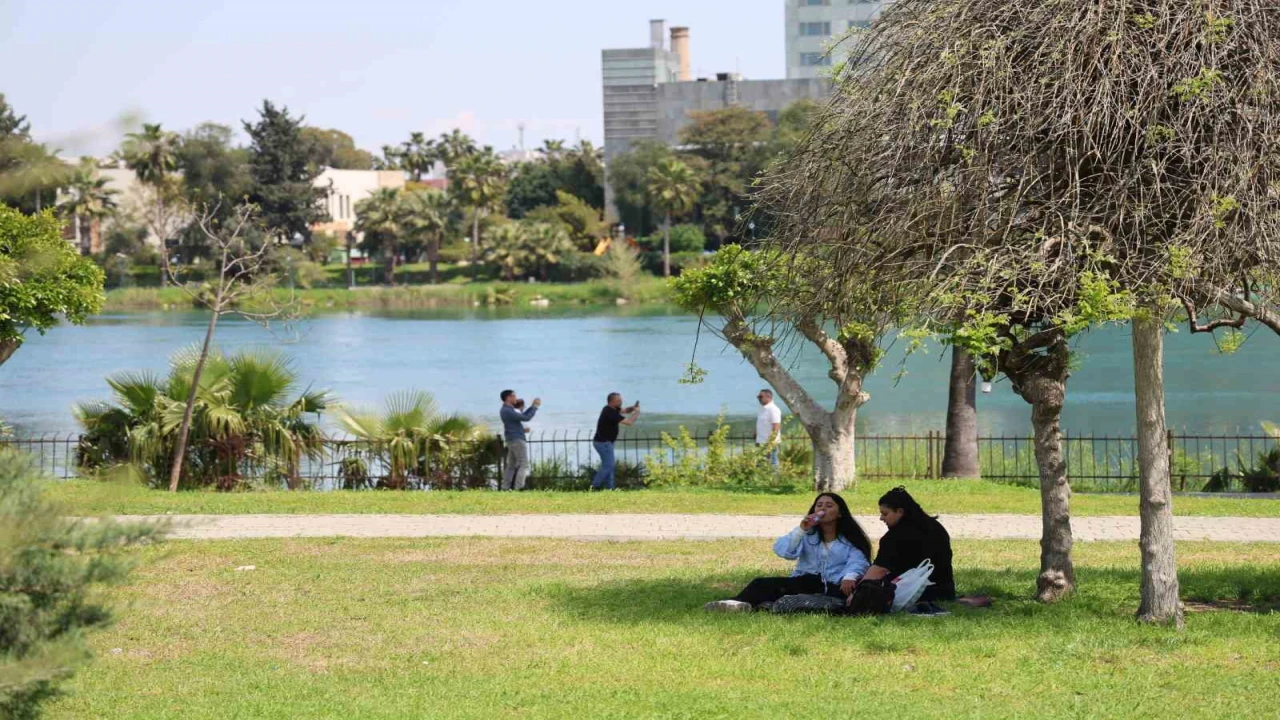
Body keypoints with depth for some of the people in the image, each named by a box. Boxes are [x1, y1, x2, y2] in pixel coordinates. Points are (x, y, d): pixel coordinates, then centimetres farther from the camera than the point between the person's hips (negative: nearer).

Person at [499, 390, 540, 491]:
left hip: (512, 441, 10)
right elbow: (526, 418, -18)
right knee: (524, 464, -10)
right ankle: (518, 488, -19)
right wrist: (536, 407, -7)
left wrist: (533, 406, 13)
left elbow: (523, 416, 21)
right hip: (517, 440, -10)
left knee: (511, 465, 10)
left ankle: (505, 488, 7)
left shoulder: (506, 410, 15)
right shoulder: (508, 411, -18)